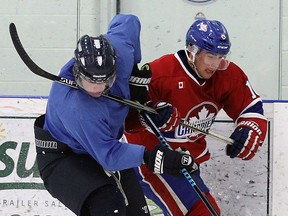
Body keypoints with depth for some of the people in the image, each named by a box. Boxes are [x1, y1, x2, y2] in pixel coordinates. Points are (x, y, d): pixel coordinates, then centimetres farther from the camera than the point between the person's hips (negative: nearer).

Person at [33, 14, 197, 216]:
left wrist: (137, 72, 7)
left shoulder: (119, 50, -24)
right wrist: (149, 156, -46)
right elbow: (108, 155, -35)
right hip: (62, 156, -7)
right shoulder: (76, 109, -40)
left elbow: (129, 22, -1)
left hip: (104, 147, 8)